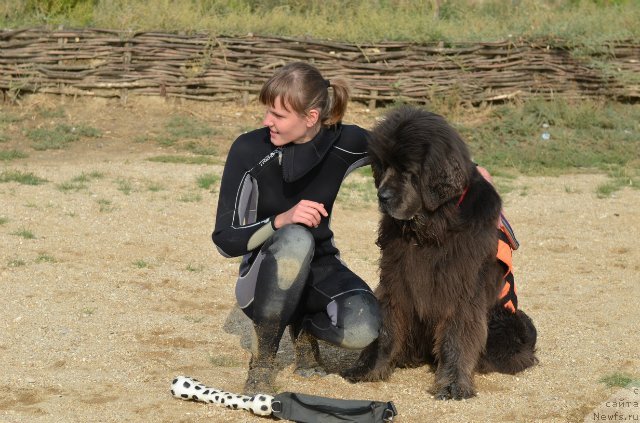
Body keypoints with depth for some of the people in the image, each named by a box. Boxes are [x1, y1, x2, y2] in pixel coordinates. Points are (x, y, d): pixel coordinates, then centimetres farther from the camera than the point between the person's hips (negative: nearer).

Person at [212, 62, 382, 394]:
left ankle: (305, 327, 7)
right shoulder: (249, 151, -19)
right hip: (265, 277, -2)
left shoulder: (345, 143, -12)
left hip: (320, 269, 2)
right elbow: (225, 241, -17)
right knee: (295, 239, -38)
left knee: (363, 329, -31)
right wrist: (282, 220, -33)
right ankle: (262, 355, -17)